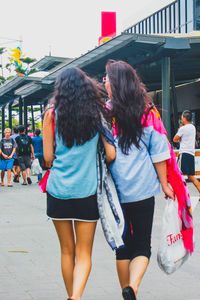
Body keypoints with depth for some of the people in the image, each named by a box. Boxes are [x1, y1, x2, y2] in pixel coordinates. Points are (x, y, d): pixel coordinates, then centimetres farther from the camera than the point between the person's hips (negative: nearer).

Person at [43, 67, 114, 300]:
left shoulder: (52, 115, -1)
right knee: (84, 254, 4)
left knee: (67, 250, 15)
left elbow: (48, 157, 0)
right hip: (86, 191, -1)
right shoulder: (98, 115, 1)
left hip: (58, 190, 1)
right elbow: (111, 155, 0)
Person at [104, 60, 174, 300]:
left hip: (114, 191, 0)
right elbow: (158, 149, -1)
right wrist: (164, 184, 7)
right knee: (142, 245, 6)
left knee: (123, 244, 14)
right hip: (143, 190, 0)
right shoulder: (146, 112, -1)